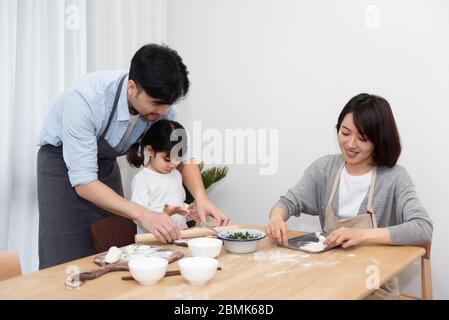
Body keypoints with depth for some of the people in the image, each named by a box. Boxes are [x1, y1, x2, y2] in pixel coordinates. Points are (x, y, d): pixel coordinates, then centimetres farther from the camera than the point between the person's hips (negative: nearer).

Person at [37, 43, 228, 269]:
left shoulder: (161, 106, -20)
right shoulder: (86, 99, -36)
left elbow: (183, 158, -7)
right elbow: (83, 182, -35)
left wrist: (201, 197, -25)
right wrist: (142, 214, -44)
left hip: (106, 163, 4)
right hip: (62, 163, -4)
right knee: (65, 262, -9)